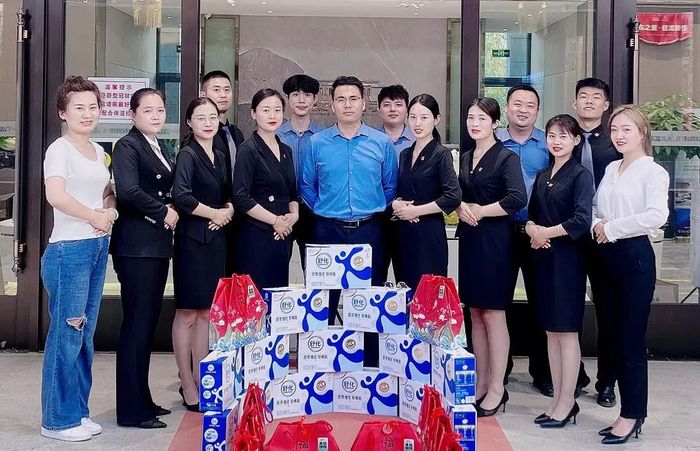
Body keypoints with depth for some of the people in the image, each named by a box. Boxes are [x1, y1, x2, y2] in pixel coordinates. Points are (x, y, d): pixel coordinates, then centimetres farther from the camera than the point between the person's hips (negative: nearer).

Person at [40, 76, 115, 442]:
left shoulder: (98, 151, 14)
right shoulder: (60, 149, -9)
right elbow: (56, 195, -24)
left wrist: (110, 211, 1)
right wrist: (94, 217, -14)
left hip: (99, 247, 8)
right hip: (69, 249, -8)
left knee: (85, 333, 13)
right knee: (66, 333, -3)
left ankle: (78, 412, 24)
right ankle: (57, 419, 9)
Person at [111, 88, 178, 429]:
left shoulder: (160, 148, 18)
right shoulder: (127, 146, -8)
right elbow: (128, 191, -22)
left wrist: (171, 209, 2)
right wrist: (163, 212, -11)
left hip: (158, 244, 9)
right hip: (136, 245, -8)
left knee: (149, 323, 13)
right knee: (137, 324, -5)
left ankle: (142, 399, 23)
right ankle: (131, 410, 3)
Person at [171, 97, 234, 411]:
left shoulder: (219, 157, 14)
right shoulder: (187, 155, -8)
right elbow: (181, 196, -22)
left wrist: (228, 211, -1)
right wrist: (214, 213, -10)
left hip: (216, 240, 7)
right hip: (192, 240, -7)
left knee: (206, 312, 12)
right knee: (187, 313, 0)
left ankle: (200, 379, 20)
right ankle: (187, 386, 7)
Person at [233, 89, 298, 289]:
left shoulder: (286, 151, 15)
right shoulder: (248, 150, -6)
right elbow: (241, 198, -14)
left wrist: (294, 215, 1)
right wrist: (275, 220, -10)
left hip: (282, 237, 7)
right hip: (256, 238, -7)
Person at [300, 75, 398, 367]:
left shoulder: (382, 143, 4)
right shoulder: (317, 143, 3)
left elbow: (390, 187, 11)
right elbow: (306, 186, 11)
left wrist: (375, 212, 7)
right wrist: (325, 211, 8)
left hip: (369, 232, 0)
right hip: (328, 231, 0)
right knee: (324, 303, 5)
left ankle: (371, 367, 15)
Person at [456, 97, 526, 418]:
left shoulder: (506, 157, -8)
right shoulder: (465, 158, 14)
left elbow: (517, 199, -21)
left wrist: (480, 211, -12)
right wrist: (461, 207, -3)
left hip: (494, 240, -7)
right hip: (469, 238, 7)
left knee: (493, 314, -4)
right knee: (475, 314, 10)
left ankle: (496, 389, 4)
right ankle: (480, 383, 18)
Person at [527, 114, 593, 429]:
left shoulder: (580, 175, -7)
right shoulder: (542, 176, 14)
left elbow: (581, 220, -18)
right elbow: (531, 215, 16)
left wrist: (546, 233, -12)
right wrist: (532, 230, -6)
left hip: (567, 258, -7)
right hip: (544, 257, 7)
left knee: (567, 330, -2)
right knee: (551, 330, 9)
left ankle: (567, 403, 6)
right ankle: (558, 399, 18)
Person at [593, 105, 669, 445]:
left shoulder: (653, 172, -8)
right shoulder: (610, 169, 13)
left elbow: (657, 216, -24)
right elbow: (595, 207, 21)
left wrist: (612, 227, -17)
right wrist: (597, 224, -1)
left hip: (634, 255, -7)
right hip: (606, 255, 7)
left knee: (631, 341, -2)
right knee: (614, 338, 11)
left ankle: (632, 415, 10)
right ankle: (628, 410, 22)